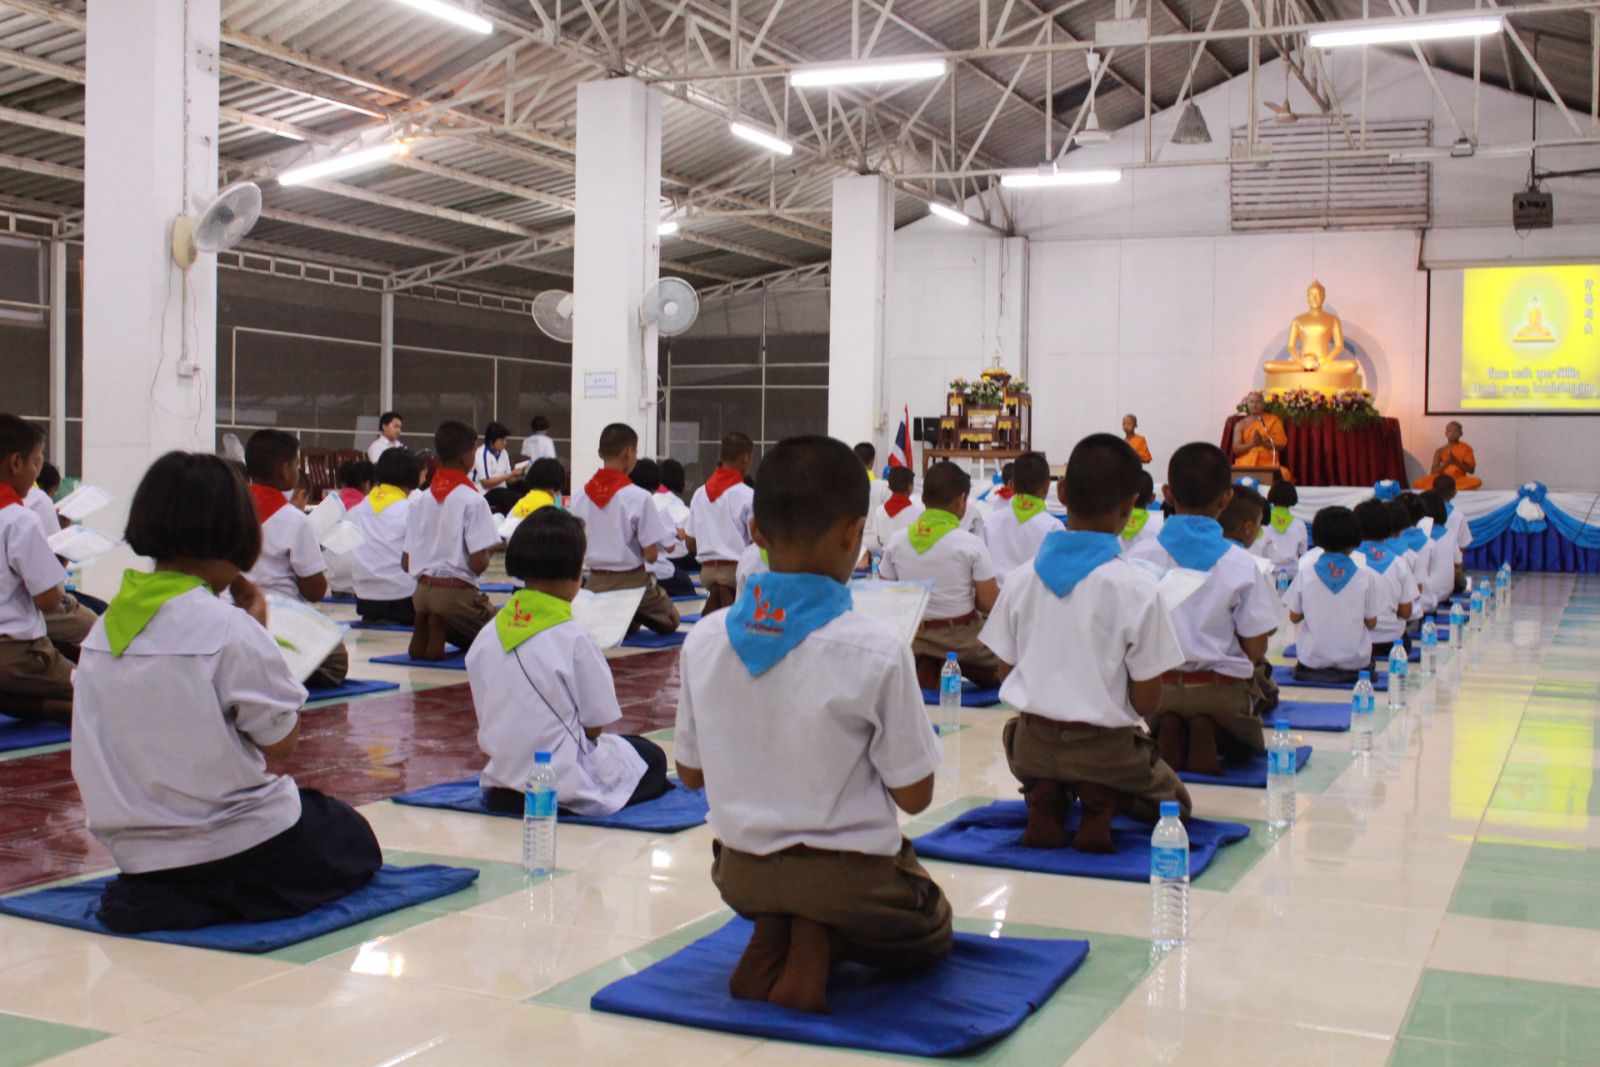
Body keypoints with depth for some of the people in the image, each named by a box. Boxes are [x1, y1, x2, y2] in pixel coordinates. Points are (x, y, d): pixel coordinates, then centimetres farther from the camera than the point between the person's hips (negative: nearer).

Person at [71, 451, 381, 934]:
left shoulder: (104, 628, 1)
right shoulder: (230, 628, -20)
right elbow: (282, 741, -10)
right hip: (240, 851, -7)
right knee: (353, 839, 22)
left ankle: (159, 896, 11)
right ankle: (226, 898, 2)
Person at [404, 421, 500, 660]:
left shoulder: (419, 501, 8)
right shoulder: (473, 500, -11)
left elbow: (407, 564, 10)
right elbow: (478, 564, -16)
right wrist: (487, 556, 6)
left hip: (422, 591, 7)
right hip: (456, 592, -6)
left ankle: (426, 627, -4)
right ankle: (442, 629, -10)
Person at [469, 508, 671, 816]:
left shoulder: (485, 638, -1)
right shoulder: (576, 640, -18)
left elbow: (487, 720, 5)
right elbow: (595, 725, -10)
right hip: (566, 789, -6)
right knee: (652, 757, 19)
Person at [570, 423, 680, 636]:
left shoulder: (579, 497, -2)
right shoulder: (639, 498, -17)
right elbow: (651, 555, -15)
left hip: (595, 582, 5)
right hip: (631, 582, -5)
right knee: (669, 621, 20)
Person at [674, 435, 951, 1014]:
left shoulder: (705, 638, -9)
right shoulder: (876, 650, -21)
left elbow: (690, 773, 4)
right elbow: (914, 795, -12)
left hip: (741, 872, 5)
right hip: (847, 875, -5)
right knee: (931, 935, 26)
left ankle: (770, 939, 3)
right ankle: (816, 945, -5)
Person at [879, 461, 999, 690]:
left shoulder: (896, 541, -1)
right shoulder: (972, 544, -11)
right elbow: (988, 603, -11)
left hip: (912, 635, 4)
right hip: (960, 638, -4)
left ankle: (926, 666, -2)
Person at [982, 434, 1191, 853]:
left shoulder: (1022, 579, -5)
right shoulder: (1138, 587, -16)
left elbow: (1006, 671, 5)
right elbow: (1146, 701, -12)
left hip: (1033, 746, 4)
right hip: (1104, 749, -3)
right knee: (1174, 802, 26)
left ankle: (1045, 800, 5)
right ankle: (1102, 803, -7)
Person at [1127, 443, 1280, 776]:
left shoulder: (1139, 557, -7)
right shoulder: (1241, 565, -9)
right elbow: (1256, 649, -7)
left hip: (1157, 686, 2)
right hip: (1220, 690, -1)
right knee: (1247, 746, 29)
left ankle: (1168, 733, -1)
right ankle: (1212, 735, -5)